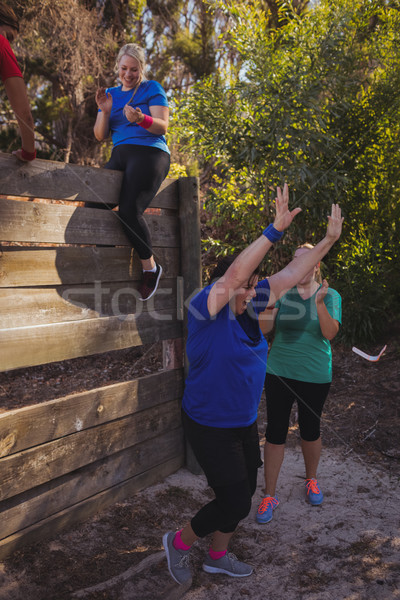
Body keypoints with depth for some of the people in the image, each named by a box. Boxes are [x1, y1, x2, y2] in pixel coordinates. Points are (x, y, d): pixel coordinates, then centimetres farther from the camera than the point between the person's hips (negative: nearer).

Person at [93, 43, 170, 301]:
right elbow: (100, 136, 13)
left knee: (129, 210, -25)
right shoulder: (111, 93, 21)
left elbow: (162, 127, -5)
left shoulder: (152, 89, 7)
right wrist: (105, 111, -4)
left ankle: (150, 267, -10)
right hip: (120, 157, 6)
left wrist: (141, 119, -24)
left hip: (150, 152, -6)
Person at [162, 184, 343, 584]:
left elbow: (289, 275, 1)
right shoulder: (206, 309, -21)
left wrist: (329, 239, 0)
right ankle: (179, 543, 26)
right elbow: (233, 274, -37)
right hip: (210, 426, -8)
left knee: (241, 495, 20)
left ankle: (218, 556, 45)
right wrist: (275, 230, -40)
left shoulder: (248, 309, -1)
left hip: (243, 423, 8)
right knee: (235, 501, -2)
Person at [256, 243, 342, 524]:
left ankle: (311, 480, 43)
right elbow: (264, 328, -8)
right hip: (279, 373, 1)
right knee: (275, 433, 3)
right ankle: (270, 495, 18)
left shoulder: (330, 295, -4)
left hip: (315, 376, -1)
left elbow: (330, 333, -16)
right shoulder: (283, 292, 0)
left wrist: (319, 303, -31)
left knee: (310, 431, 16)